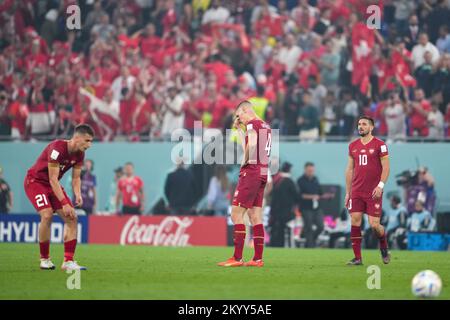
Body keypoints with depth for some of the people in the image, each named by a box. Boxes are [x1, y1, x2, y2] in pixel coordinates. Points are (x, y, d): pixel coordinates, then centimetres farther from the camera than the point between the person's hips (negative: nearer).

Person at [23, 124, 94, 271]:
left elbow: (76, 178, 4)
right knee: (47, 214, -27)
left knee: (71, 218, -6)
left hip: (53, 185, 8)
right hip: (35, 181, -8)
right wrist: (64, 204, -31)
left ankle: (68, 261, -5)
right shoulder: (57, 148, -29)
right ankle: (44, 259, -12)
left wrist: (78, 195, -17)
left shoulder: (79, 154, -5)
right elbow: (53, 179, -29)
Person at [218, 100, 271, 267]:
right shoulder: (266, 127, 18)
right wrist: (239, 130, 25)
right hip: (263, 173, 9)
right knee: (255, 216, 11)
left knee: (236, 214, -7)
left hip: (251, 172, -9)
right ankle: (258, 258, 9)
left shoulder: (252, 125, -9)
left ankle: (237, 258, -10)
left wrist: (244, 162, -11)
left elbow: (251, 146, -26)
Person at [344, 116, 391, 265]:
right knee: (355, 222, -4)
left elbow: (386, 167, -5)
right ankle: (357, 258, 1)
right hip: (356, 192, 4)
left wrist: (380, 186, -16)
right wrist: (347, 192, 12)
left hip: (373, 192, -4)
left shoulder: (379, 145, -3)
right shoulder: (353, 146, 12)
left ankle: (384, 247, 23)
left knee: (374, 224, -7)